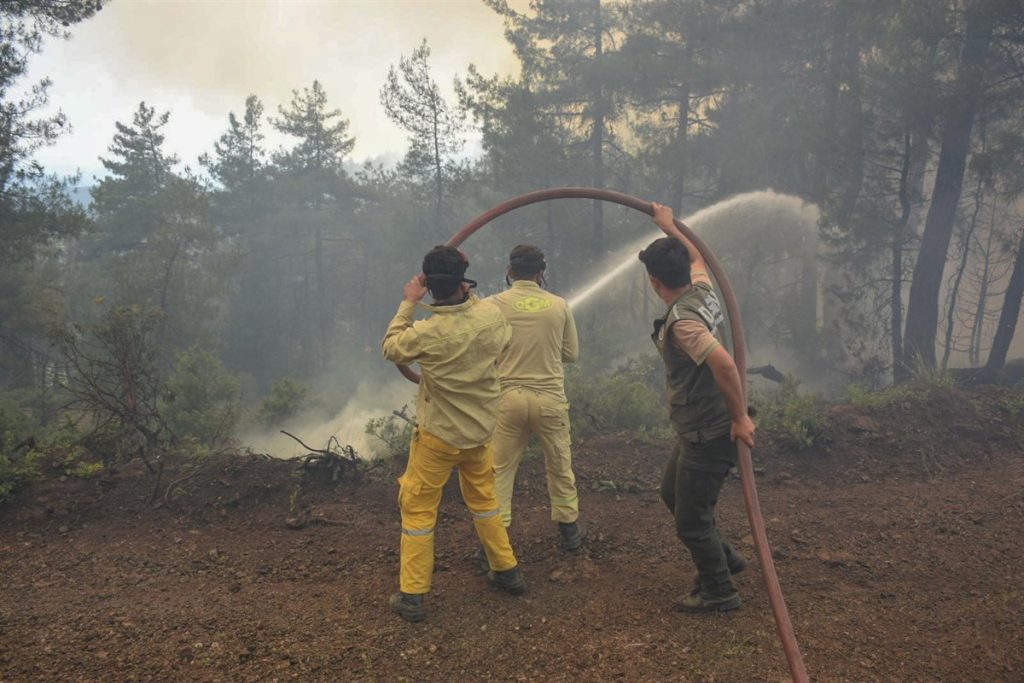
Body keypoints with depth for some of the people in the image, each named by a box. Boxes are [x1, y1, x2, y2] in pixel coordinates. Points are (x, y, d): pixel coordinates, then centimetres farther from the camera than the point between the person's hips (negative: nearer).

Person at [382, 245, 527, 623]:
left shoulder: (427, 333, -24)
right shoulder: (492, 316, -13)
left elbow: (390, 347, -4)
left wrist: (408, 304, 0)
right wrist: (471, 297, 10)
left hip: (439, 435, -5)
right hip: (481, 429, 5)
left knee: (418, 509, 8)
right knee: (483, 499, 24)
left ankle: (412, 595, 13)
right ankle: (507, 571, 35)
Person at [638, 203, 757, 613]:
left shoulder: (682, 321, -27)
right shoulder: (702, 289, 1)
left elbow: (723, 363, -39)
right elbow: (697, 256, 24)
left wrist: (740, 417, -30)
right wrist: (668, 226, 34)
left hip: (707, 436, -10)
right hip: (698, 429, 10)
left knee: (691, 517, 5)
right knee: (672, 493, 26)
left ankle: (719, 593, 24)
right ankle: (725, 559, 39)